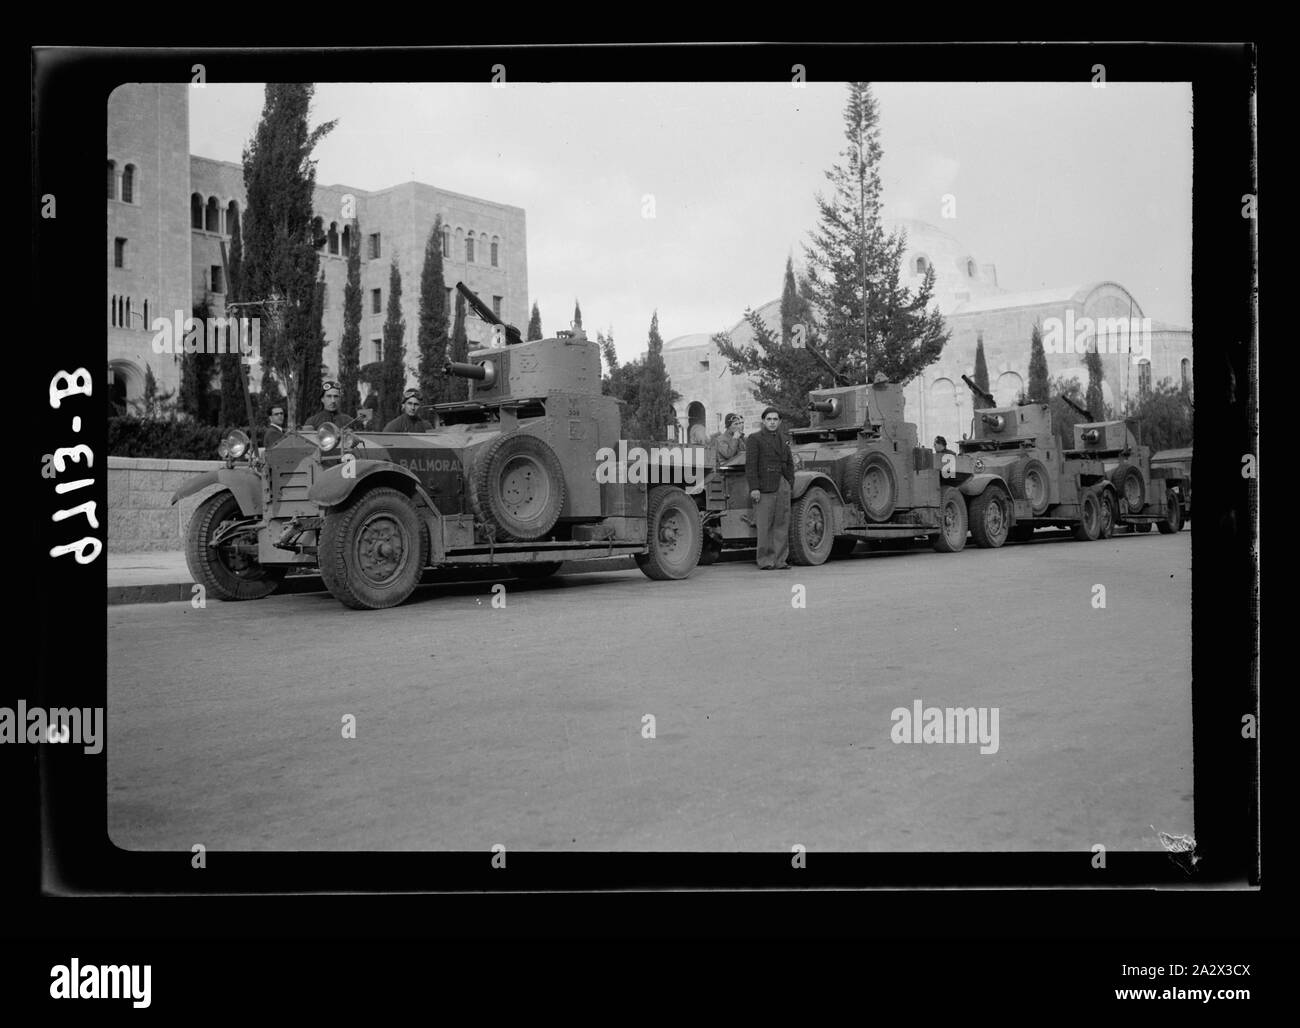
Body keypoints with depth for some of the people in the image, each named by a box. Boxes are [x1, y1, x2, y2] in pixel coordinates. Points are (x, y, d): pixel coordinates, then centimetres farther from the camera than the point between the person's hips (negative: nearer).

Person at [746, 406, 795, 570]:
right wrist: (753, 488, -13)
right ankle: (765, 561, -2)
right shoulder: (754, 439, 2)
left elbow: (789, 463, 22)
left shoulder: (783, 439, 20)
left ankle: (780, 560, 9)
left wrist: (790, 483, 9)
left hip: (783, 486, 5)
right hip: (765, 487, -5)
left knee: (782, 524, 4)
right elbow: (750, 465, -5)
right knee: (765, 526, -7)